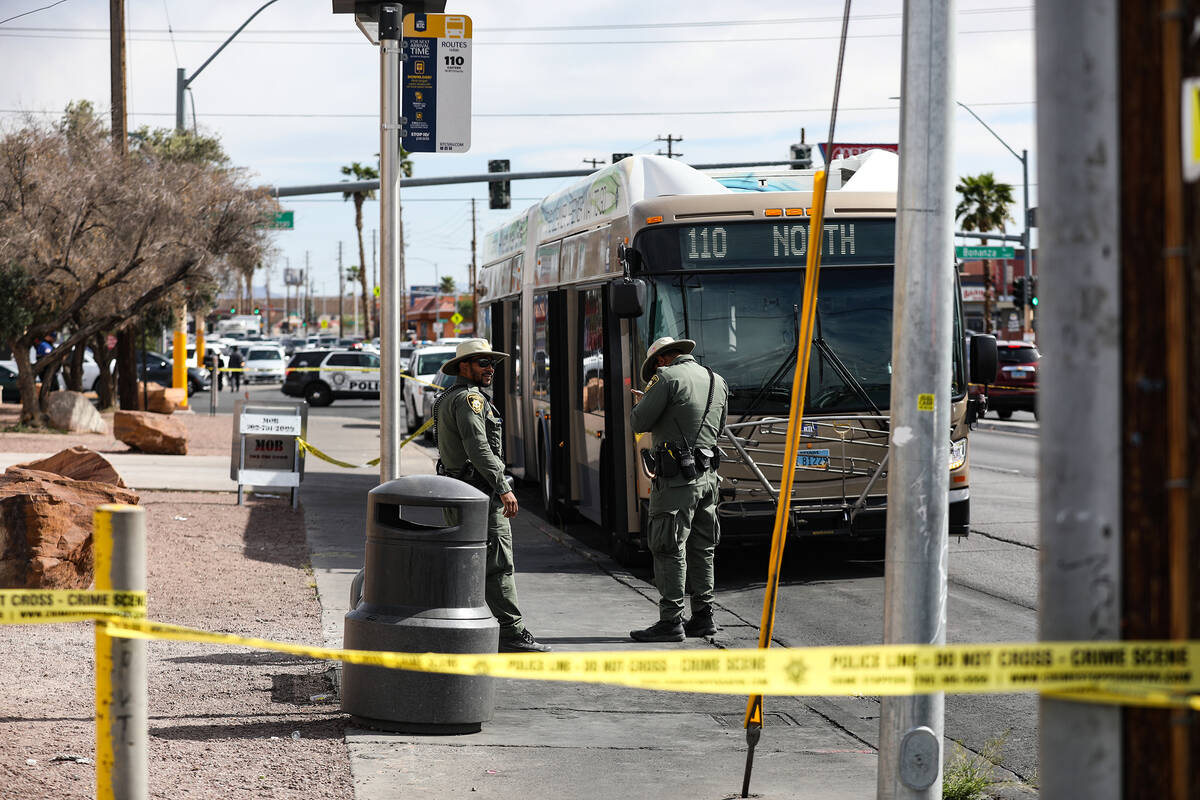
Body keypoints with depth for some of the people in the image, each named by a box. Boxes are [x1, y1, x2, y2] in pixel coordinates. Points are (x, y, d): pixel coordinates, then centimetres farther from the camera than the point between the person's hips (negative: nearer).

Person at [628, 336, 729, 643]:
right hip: (707, 476, 8)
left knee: (669, 549, -5)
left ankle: (671, 621, -6)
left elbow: (639, 423, -10)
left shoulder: (668, 378, -8)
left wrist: (641, 404, 14)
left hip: (677, 478, -8)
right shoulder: (717, 381, 15)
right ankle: (703, 616, 18)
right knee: (701, 548, 14)